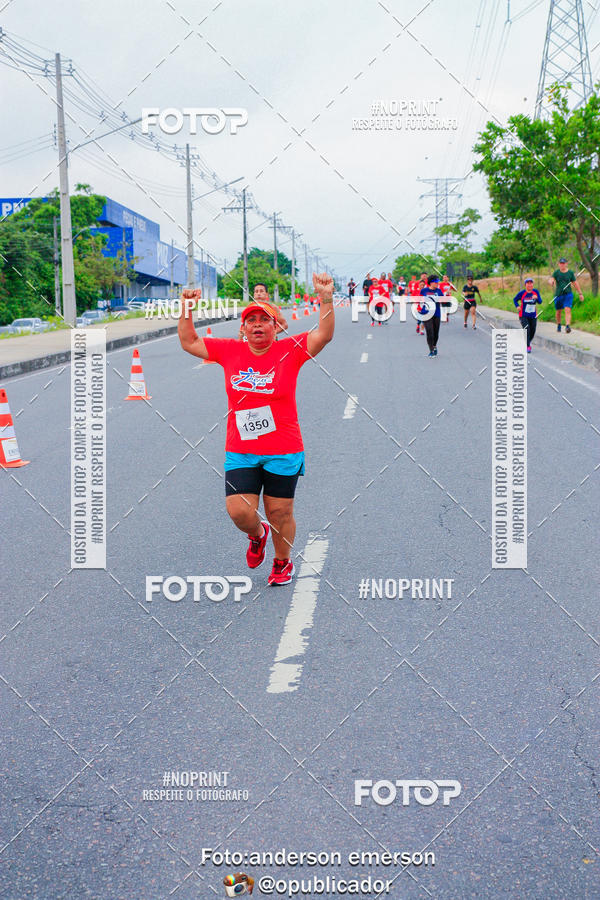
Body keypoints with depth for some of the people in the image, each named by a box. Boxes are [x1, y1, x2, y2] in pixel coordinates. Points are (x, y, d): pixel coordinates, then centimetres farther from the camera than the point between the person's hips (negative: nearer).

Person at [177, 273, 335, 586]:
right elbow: (189, 343, 13)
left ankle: (283, 561, 34)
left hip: (283, 452, -2)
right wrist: (186, 310, 2)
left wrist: (326, 299, -25)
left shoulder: (290, 350, -3)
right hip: (240, 452, 2)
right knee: (239, 512, -7)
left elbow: (324, 335, -14)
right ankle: (257, 534, 30)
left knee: (280, 514, 7)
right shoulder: (229, 351, 4)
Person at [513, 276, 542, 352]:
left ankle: (528, 342, 38)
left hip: (533, 316, 3)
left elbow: (540, 301, -6)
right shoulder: (522, 293, -6)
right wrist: (517, 306, -7)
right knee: (527, 330, -19)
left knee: (532, 331, 10)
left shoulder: (536, 291, -1)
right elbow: (515, 299, 9)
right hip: (523, 316, -3)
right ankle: (527, 346, -12)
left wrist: (536, 298, -27)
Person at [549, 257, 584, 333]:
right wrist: (551, 281, -41)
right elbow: (552, 279, -15)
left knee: (568, 310, -17)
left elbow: (575, 283, 9)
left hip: (568, 294, -1)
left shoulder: (570, 272, 3)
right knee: (558, 311, 14)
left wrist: (580, 293, 10)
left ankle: (568, 326, -27)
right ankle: (558, 325, 36)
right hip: (558, 295, 1)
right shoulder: (556, 272, 0)